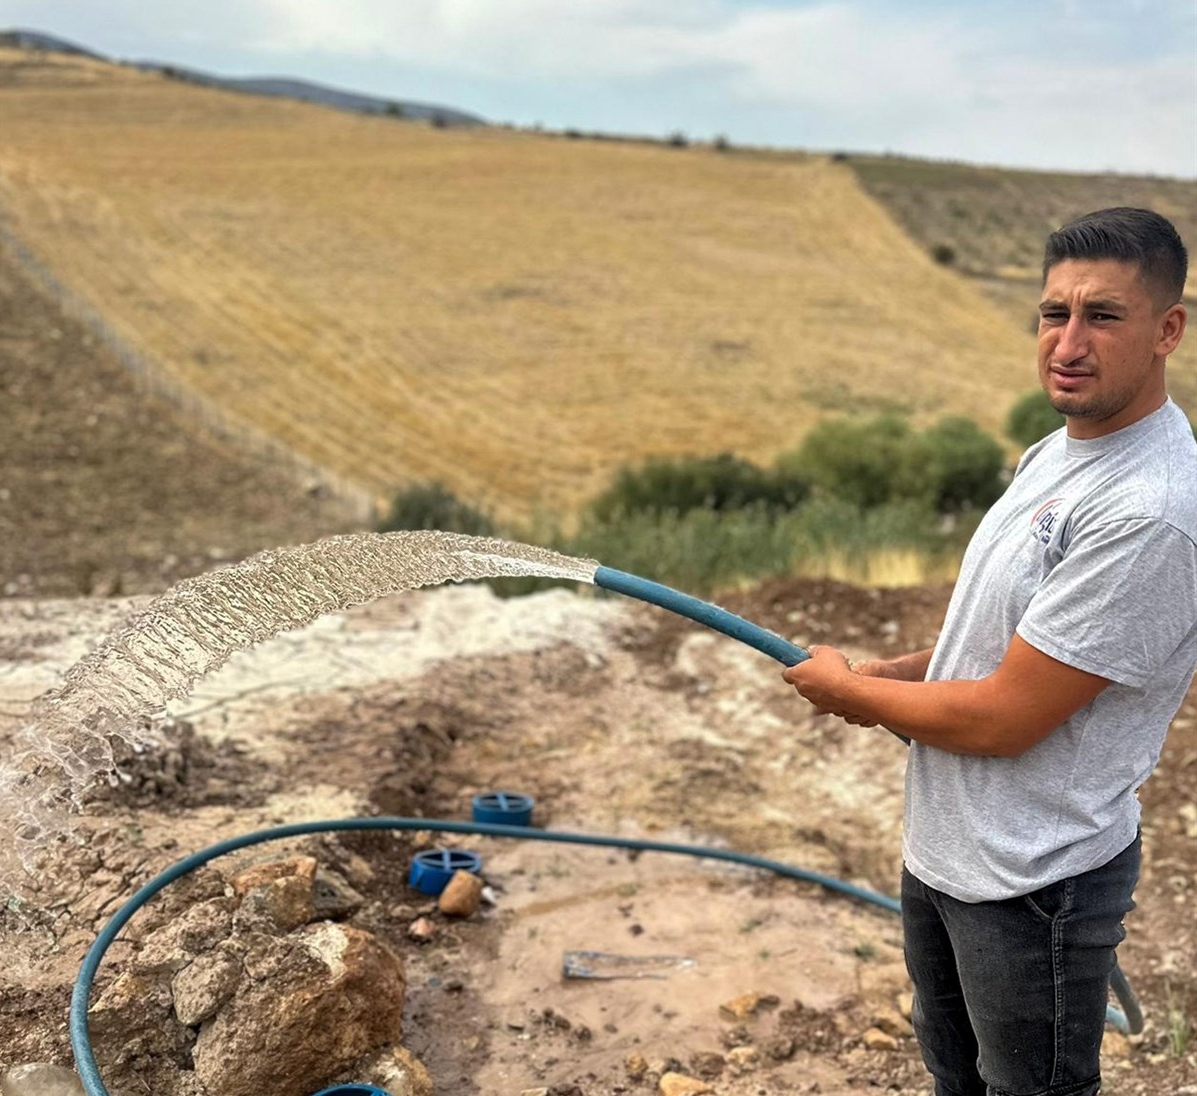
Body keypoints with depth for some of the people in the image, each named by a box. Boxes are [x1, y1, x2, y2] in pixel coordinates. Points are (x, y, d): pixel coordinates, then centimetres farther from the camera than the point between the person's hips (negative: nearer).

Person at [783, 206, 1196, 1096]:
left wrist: (849, 690, -12)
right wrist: (893, 675, -1)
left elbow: (1003, 721, -27)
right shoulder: (1054, 452, 2)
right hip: (942, 850, 9)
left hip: (1032, 887, -8)